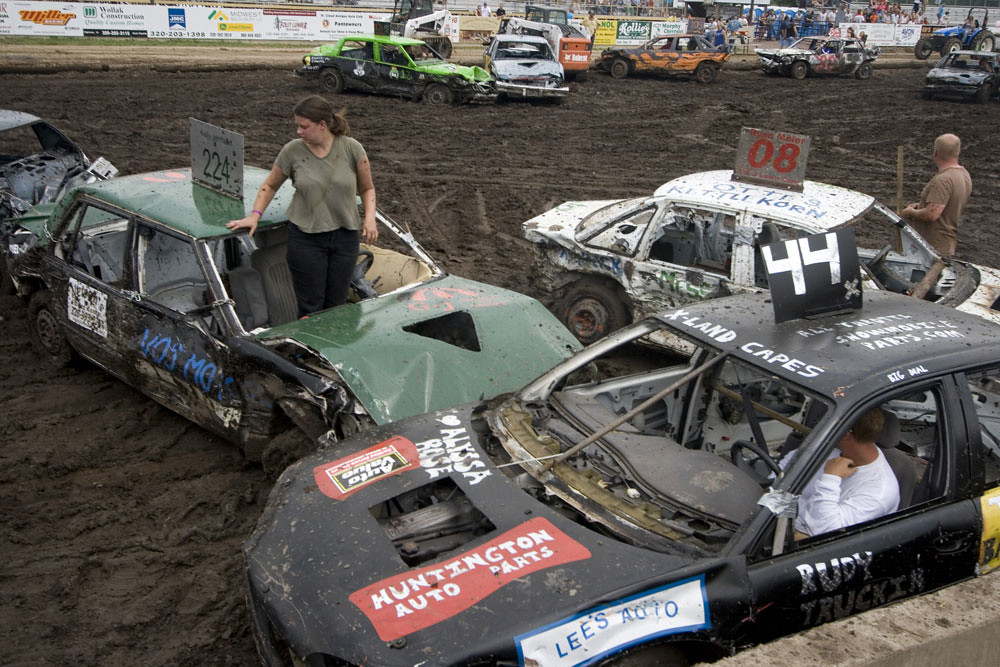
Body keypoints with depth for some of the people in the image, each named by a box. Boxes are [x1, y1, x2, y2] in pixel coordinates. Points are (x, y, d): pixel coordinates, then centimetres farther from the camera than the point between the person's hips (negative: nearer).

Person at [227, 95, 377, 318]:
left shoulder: (351, 148, -5)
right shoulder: (292, 151, -3)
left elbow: (367, 188, 6)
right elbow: (270, 185, 10)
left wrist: (370, 217, -10)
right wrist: (254, 216, -2)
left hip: (345, 236, 1)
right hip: (305, 239, -1)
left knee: (336, 306, 8)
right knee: (310, 308, -1)